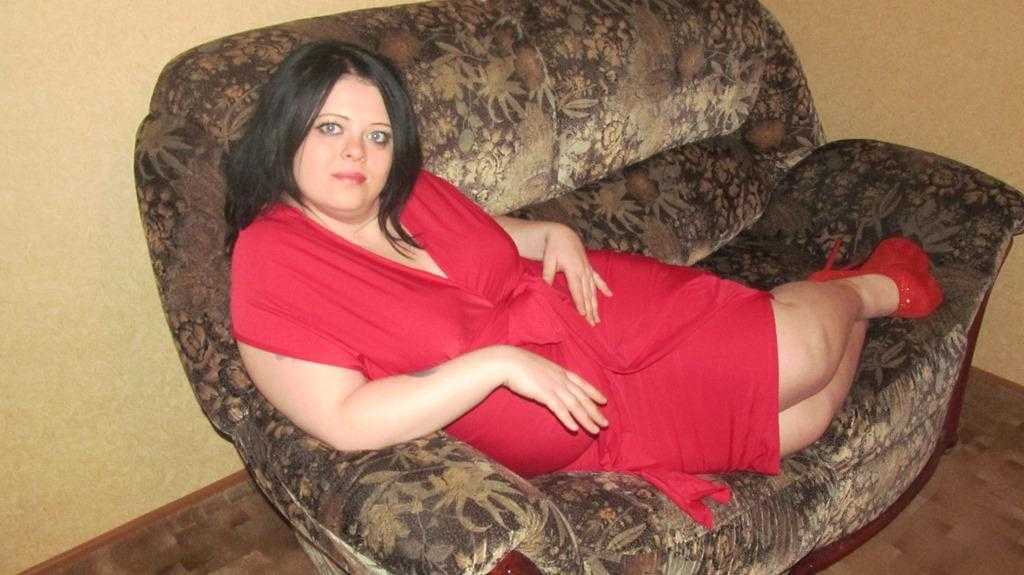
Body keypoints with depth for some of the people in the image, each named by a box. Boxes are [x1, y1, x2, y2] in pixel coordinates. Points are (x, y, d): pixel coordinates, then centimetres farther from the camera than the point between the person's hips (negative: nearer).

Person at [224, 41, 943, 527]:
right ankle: (875, 290, 23)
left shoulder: (411, 192, -2)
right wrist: (499, 363, -28)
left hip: (590, 306, 5)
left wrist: (554, 235, -3)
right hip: (569, 429, -4)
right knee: (793, 368, -10)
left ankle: (868, 291, 31)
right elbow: (344, 420, -26)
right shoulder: (270, 263, -17)